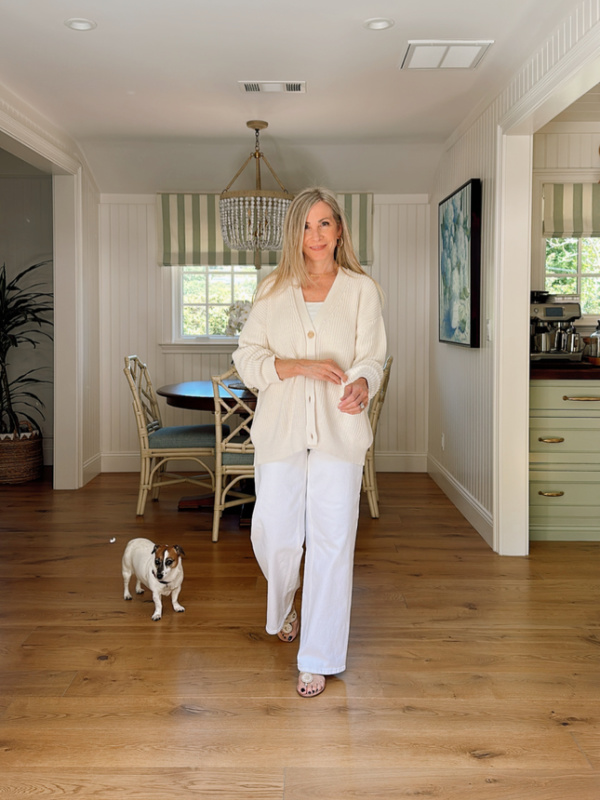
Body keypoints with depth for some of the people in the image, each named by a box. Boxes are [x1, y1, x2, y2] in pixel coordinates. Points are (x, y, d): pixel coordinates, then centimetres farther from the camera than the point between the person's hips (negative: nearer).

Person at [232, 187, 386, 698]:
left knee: (332, 543, -2)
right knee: (273, 535, 2)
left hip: (339, 429, -1)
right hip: (280, 427, 2)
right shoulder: (274, 291, 10)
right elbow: (246, 357, 4)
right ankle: (285, 608, 38)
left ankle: (318, 660, 12)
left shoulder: (361, 290, 6)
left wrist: (360, 385, -24)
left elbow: (371, 358, -1)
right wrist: (301, 366, -13)